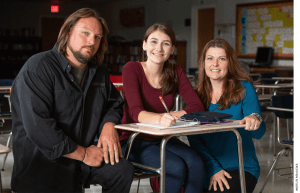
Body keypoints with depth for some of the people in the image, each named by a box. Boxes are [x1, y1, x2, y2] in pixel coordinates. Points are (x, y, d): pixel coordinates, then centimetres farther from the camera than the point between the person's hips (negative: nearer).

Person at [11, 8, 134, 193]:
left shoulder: (99, 73, 11)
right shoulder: (37, 68, -14)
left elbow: (114, 103, 27)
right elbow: (38, 127, -23)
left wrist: (109, 125, 1)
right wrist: (84, 154, -16)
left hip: (81, 159, 7)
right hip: (42, 165, -7)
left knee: (123, 169, -13)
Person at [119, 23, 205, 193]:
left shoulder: (175, 73, 4)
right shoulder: (132, 69, -10)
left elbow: (198, 107, -6)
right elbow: (136, 112, -24)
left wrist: (172, 116, -24)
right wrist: (160, 119, -45)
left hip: (163, 139, 4)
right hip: (134, 141, -4)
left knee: (196, 163, -25)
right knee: (176, 167, -29)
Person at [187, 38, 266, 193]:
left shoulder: (244, 88, -1)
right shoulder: (196, 95, 6)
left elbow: (258, 133, -9)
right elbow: (193, 138, 1)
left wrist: (255, 120, -34)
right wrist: (213, 168, -13)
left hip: (240, 169, -2)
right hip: (205, 168, 3)